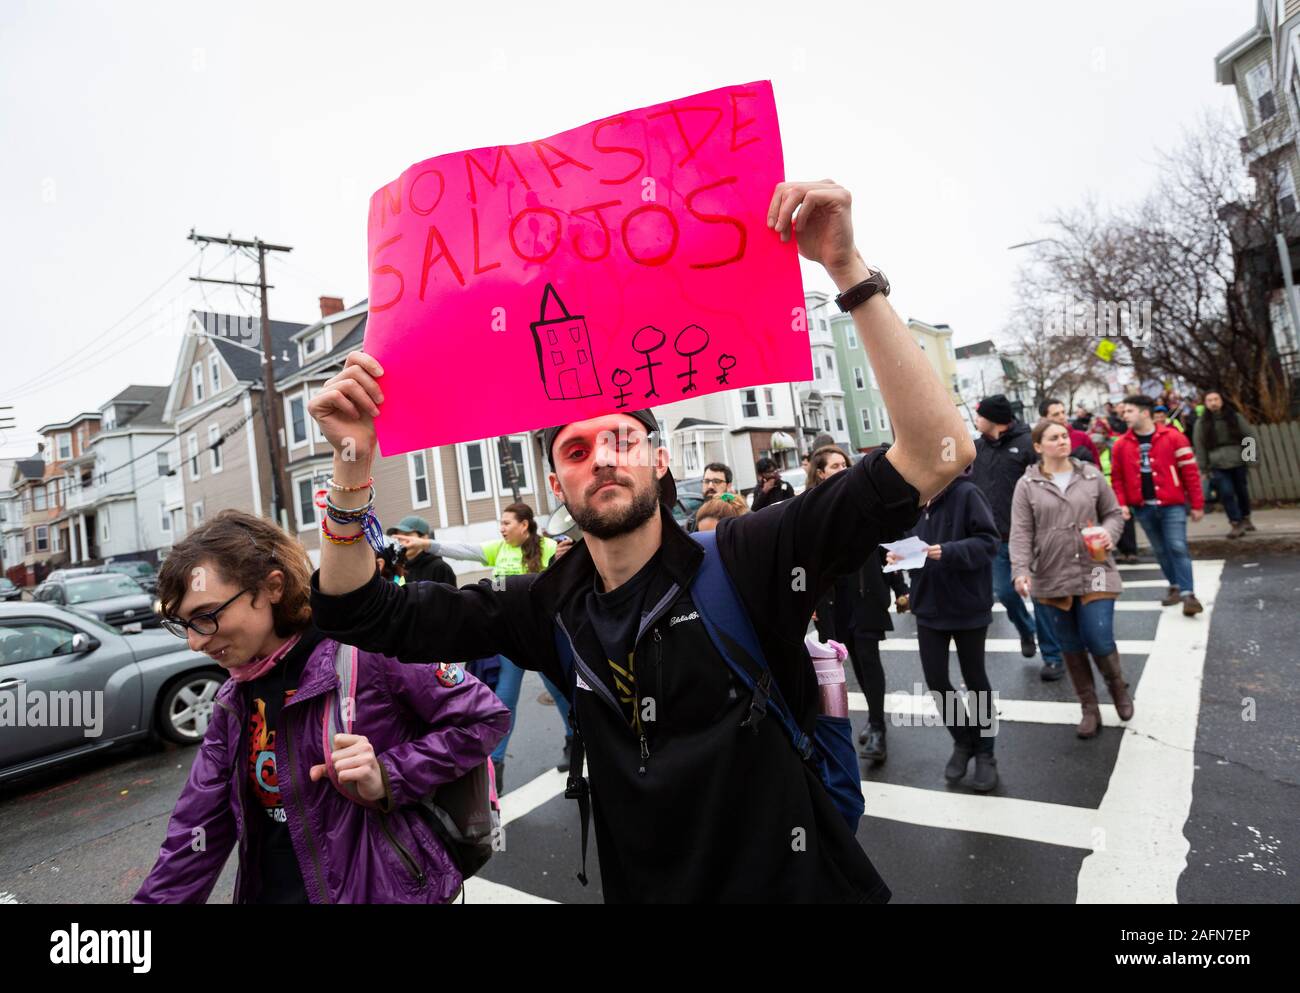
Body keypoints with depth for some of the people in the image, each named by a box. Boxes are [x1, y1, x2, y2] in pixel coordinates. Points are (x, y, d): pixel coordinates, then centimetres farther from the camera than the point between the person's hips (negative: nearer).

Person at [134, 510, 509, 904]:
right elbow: (194, 834, 4)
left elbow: (484, 718, -17)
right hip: (267, 891, 7)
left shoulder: (365, 644, -22)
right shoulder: (235, 701, 1)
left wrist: (389, 778, -25)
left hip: (383, 889, -6)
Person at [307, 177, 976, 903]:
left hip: (801, 886, -3)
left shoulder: (745, 562, -20)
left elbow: (938, 456, -27)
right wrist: (355, 460, -21)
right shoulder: (550, 608, -9)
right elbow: (365, 615, -6)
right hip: (646, 890, 4)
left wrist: (848, 270, -34)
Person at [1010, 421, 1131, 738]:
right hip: (1051, 579, 0)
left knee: (1100, 641, -4)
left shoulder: (1091, 475, 4)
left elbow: (1113, 513, 11)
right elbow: (1021, 533, -7)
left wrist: (1109, 534, -11)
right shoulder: (1027, 485, -2)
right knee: (1071, 648, 11)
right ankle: (1089, 709, 27)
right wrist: (1021, 570, -19)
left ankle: (1117, 686, 30)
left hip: (1094, 573, 0)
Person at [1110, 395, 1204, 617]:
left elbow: (1190, 471, -3)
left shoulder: (1172, 437, -5)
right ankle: (1175, 586, 29)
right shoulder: (1121, 444, 2)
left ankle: (1188, 594, -5)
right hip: (1143, 507, 3)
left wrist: (1197, 504, -3)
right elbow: (1117, 477, 7)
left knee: (1178, 547, -9)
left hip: (1172, 505, -3)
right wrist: (1122, 503, -4)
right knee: (1160, 550, 13)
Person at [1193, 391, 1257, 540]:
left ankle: (1245, 518, 32)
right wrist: (1204, 468, -4)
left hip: (1238, 462, 1)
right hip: (1218, 466, -1)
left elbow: (1248, 438, 4)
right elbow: (1199, 446, -2)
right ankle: (1236, 524, 2)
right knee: (1226, 494, -6)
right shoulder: (1201, 423, -1)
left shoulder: (1235, 417, 2)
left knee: (1242, 491, 12)